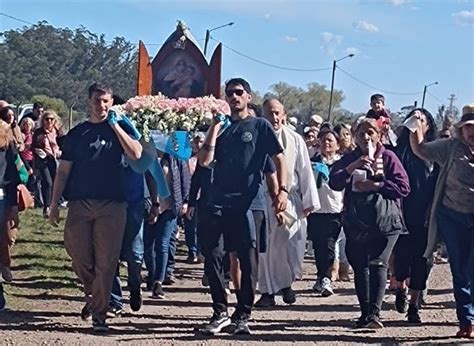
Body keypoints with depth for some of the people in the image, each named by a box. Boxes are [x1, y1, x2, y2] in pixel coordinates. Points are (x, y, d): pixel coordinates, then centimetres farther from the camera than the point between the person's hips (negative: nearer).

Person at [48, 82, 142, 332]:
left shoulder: (119, 129, 9)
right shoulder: (77, 133, 11)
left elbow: (136, 154, -10)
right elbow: (63, 171, 10)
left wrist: (114, 125, -8)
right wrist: (54, 205, 4)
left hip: (112, 204, -1)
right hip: (79, 203, 2)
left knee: (106, 262, -3)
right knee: (79, 258, 3)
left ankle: (99, 314, 4)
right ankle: (92, 295, 30)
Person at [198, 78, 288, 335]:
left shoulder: (260, 126, 6)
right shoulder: (221, 127, 14)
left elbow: (279, 158, 0)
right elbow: (204, 160, 3)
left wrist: (282, 190, -13)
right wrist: (215, 127, -2)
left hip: (248, 203, -3)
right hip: (219, 203, 3)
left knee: (248, 260, -1)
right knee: (212, 256, -2)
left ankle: (242, 316, 9)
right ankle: (220, 313, 9)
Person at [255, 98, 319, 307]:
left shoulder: (295, 139, 2)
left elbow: (305, 171, 4)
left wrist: (309, 202, 2)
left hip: (291, 200, 1)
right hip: (264, 200, 0)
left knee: (292, 246, -2)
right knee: (265, 247, 2)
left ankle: (286, 283, 22)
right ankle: (267, 292, 13)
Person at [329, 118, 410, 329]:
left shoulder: (388, 158, 5)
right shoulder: (349, 159, 12)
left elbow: (403, 187, -3)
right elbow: (334, 183, -2)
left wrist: (375, 186, -11)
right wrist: (353, 167, -16)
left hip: (384, 222, -3)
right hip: (355, 223, 3)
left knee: (377, 264, -13)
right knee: (360, 266, 5)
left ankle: (374, 312, -18)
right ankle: (365, 313, 12)